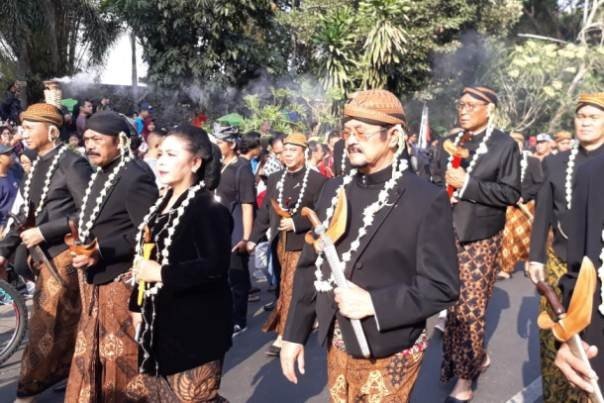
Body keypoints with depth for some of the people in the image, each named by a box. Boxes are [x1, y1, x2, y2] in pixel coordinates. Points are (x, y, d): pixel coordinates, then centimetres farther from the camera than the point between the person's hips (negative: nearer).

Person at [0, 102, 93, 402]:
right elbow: (26, 213, 16)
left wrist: (43, 232, -19)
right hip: (46, 254, 8)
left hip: (66, 254, -8)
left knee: (47, 325, 0)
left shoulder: (72, 164, -14)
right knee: (65, 322, 16)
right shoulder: (38, 166, 11)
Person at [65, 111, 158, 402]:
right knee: (92, 350, 20)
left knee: (122, 354, 6)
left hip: (121, 280, -9)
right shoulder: (101, 174, 12)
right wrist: (84, 247, 6)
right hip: (95, 279, 9)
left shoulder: (137, 176, -18)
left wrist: (102, 252, -27)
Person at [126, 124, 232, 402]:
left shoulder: (209, 209, -17)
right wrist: (138, 305, 14)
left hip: (197, 327, -9)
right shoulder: (162, 204, 10)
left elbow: (215, 266, -26)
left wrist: (161, 273, -24)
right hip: (162, 322, 9)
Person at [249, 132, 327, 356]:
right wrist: (254, 238, -3)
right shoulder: (275, 179, 9)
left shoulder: (317, 180, -7)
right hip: (279, 242, 6)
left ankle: (283, 335, 4)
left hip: (302, 243, -6)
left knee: (290, 289, -5)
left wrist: (295, 223, -18)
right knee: (285, 288, 17)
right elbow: (264, 211, 6)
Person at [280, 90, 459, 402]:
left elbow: (442, 287, -15)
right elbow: (310, 266, 5)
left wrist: (372, 303, -24)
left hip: (388, 355, -5)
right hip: (337, 348, 5)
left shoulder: (427, 200, -15)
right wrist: (295, 334, 5)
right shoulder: (333, 190, 2)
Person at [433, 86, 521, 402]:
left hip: (479, 239, -5)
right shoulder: (449, 142, 9)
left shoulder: (505, 145, -6)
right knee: (454, 304, 14)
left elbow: (511, 193, -12)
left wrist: (467, 183, -20)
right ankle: (478, 357, 37)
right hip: (448, 235, 5)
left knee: (469, 308, 1)